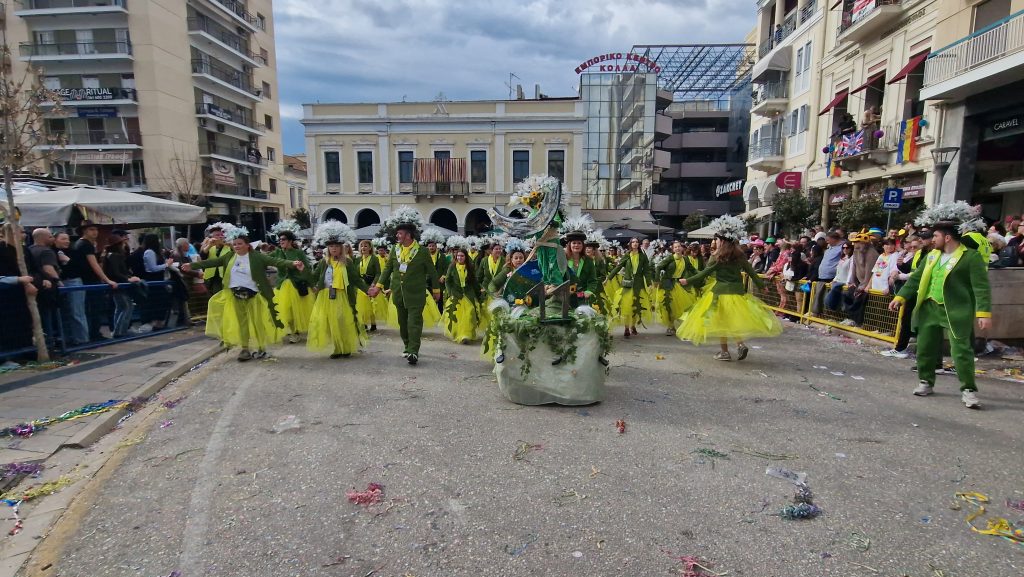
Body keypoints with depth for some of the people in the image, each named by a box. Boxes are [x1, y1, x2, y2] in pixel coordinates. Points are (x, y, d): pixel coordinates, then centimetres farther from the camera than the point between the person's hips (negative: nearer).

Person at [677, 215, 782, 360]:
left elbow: (705, 273, -9)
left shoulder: (717, 257, -10)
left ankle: (725, 352, 9)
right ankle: (741, 343, -4)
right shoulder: (739, 255, 3)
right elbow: (751, 272, 6)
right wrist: (762, 285, 19)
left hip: (721, 291, -4)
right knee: (735, 320, 17)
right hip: (738, 291, 4)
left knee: (721, 321, 6)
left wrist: (687, 280, -1)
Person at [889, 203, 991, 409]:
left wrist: (984, 312, -21)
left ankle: (968, 390, 5)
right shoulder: (932, 256, 11)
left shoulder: (971, 256, -9)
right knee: (924, 348, 10)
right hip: (930, 308, 7)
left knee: (961, 351, -6)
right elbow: (916, 279, 15)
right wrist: (901, 297, 7)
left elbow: (981, 287, -14)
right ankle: (926, 382, 24)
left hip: (956, 312, -6)